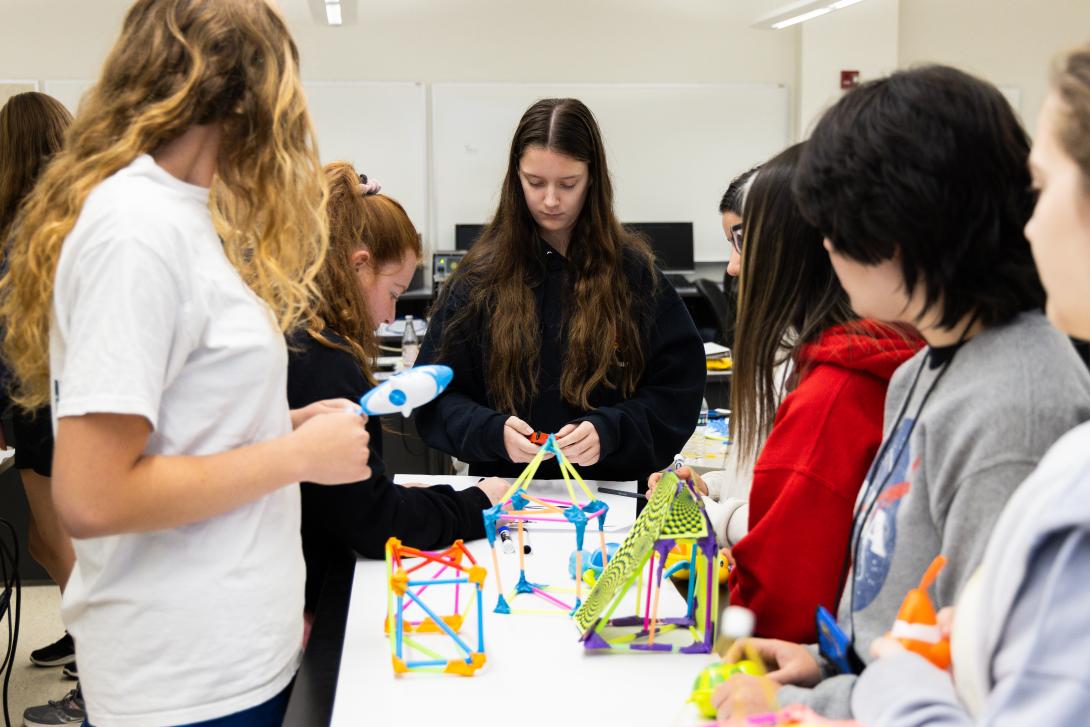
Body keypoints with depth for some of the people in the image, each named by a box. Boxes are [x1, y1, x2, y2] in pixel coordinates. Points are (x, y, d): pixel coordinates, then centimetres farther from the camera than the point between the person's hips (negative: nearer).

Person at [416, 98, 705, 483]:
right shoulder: (480, 276, 5)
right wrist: (493, 432, -13)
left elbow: (678, 389, 3)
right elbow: (436, 396, 6)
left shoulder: (633, 271, 4)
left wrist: (608, 431, -14)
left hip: (614, 490, -1)